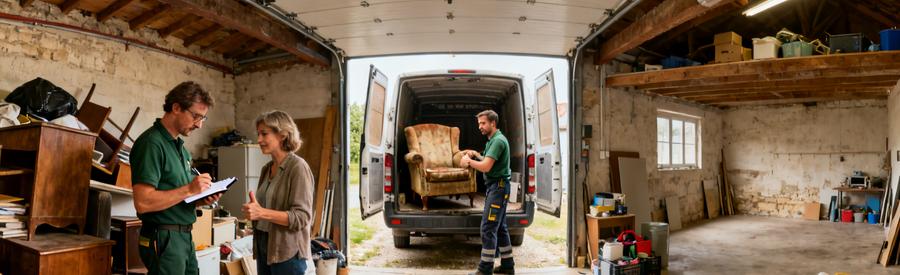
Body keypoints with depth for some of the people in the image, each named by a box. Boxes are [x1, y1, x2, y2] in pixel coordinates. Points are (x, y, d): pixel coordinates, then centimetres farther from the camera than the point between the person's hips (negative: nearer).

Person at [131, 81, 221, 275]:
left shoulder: (179, 145, 12)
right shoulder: (152, 143, -15)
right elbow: (143, 202, -23)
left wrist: (201, 199, 2)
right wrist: (189, 190, -22)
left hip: (184, 236, 9)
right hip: (163, 238, -9)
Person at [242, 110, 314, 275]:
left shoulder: (297, 167, -12)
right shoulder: (266, 169, 10)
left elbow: (302, 216, -18)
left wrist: (262, 213, -26)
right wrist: (253, 211, 1)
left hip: (287, 252, -7)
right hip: (263, 248, 7)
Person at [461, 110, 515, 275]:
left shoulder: (498, 140, -16)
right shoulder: (493, 140, 16)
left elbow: (486, 167, -22)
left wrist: (469, 161, -8)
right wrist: (470, 162, 2)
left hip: (498, 187, -10)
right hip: (494, 186, 10)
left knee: (488, 228, -9)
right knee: (500, 227, 14)